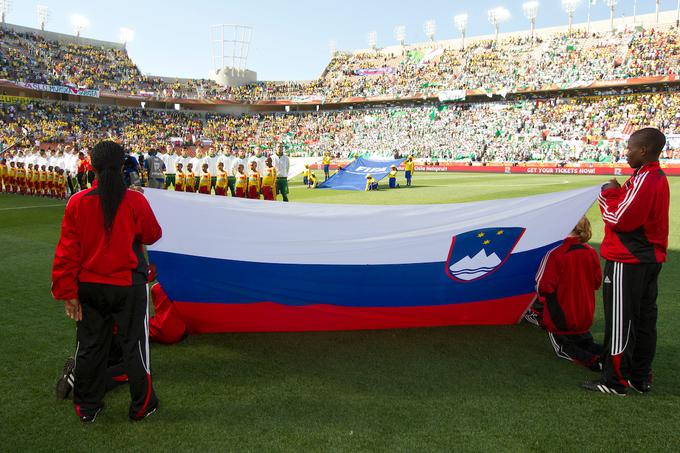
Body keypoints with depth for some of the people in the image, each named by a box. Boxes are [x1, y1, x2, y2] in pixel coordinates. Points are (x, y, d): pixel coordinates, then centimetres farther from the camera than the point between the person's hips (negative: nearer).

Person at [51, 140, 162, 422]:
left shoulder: (77, 203, -9)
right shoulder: (135, 201, -14)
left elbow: (67, 251, -6)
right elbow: (153, 235, 1)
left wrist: (68, 292, 1)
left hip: (89, 287, 3)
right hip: (128, 285, -2)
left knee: (90, 346, 16)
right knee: (134, 344, 12)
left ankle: (87, 408, 30)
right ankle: (141, 406, 24)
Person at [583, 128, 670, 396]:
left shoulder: (643, 180, -18)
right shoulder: (660, 178, 12)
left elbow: (621, 219, -21)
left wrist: (608, 195, -6)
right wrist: (617, 194, 2)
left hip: (628, 262, -10)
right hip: (651, 258, 10)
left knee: (620, 321, -2)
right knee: (645, 320, 15)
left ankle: (616, 381, 7)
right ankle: (641, 378, 25)